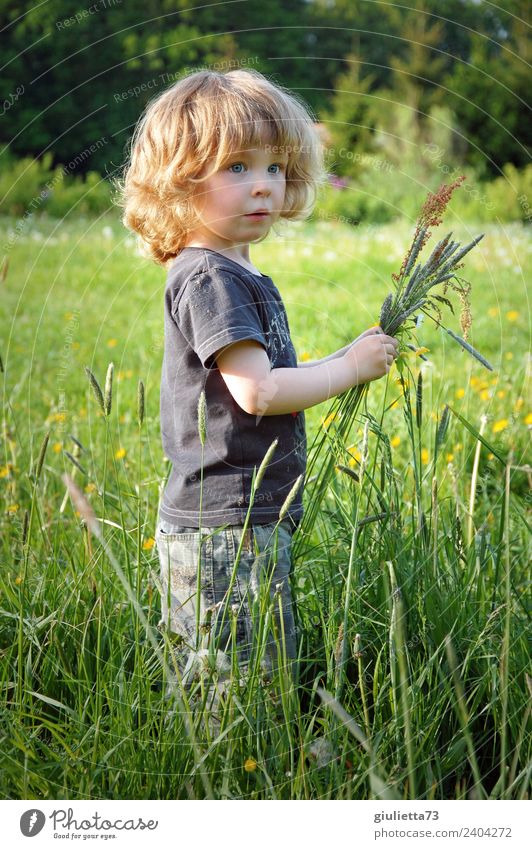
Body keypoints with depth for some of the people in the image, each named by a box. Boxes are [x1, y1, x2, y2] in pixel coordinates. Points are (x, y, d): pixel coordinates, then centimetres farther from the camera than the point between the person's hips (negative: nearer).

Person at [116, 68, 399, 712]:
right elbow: (258, 393, -22)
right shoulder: (208, 277, -15)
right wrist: (351, 368, -10)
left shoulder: (238, 276, 16)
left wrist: (349, 358, 13)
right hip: (224, 530, -10)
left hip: (246, 521, 10)